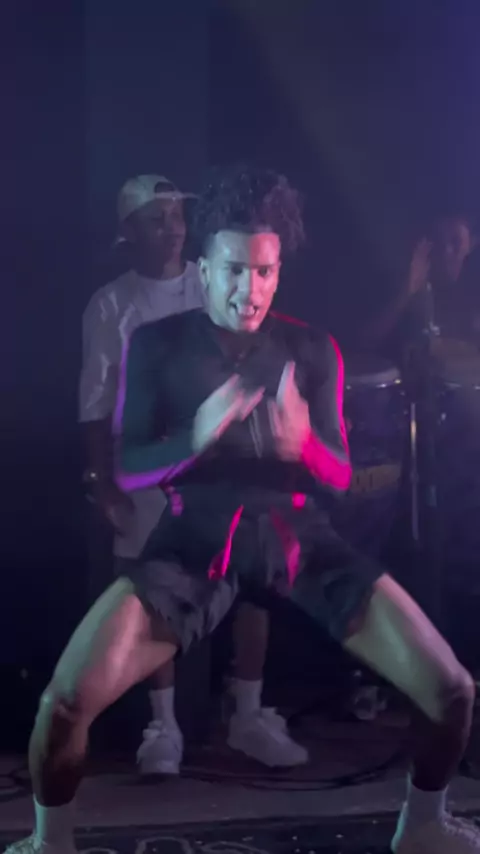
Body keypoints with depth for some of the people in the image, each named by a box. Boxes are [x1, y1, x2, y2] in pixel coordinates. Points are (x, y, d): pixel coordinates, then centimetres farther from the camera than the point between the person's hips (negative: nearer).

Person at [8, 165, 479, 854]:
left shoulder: (313, 349, 5)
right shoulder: (156, 344, 0)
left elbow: (340, 476, 4)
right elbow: (128, 471, -2)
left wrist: (302, 443, -20)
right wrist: (198, 434, -23)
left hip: (298, 535, 2)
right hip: (196, 538, -1)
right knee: (65, 701, -23)